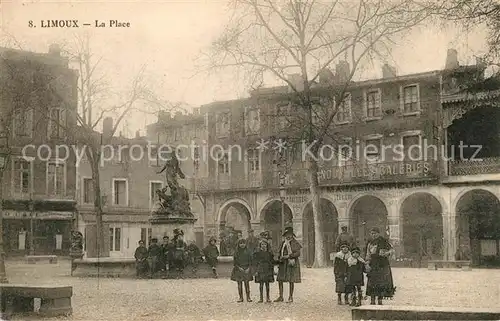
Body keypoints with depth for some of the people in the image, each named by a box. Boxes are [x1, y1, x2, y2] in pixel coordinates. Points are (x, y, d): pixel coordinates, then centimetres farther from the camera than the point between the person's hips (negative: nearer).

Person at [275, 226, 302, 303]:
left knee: (291, 281, -1)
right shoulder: (283, 243, 14)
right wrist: (280, 258, 3)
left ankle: (290, 297, 9)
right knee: (280, 280, 0)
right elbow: (280, 253, 23)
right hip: (283, 264, 5)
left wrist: (289, 256, -18)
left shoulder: (295, 243, -4)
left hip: (291, 264, -5)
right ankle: (281, 297, 7)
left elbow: (298, 253, -12)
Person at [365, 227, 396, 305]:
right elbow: (368, 255, 14)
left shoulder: (384, 241, 1)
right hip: (373, 266, 3)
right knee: (372, 283, -2)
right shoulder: (370, 243, 12)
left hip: (383, 265, -3)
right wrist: (367, 264, 2)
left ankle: (380, 300, 7)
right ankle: (372, 300, 3)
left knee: (382, 284, -1)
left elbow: (392, 250, 1)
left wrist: (386, 253, -20)